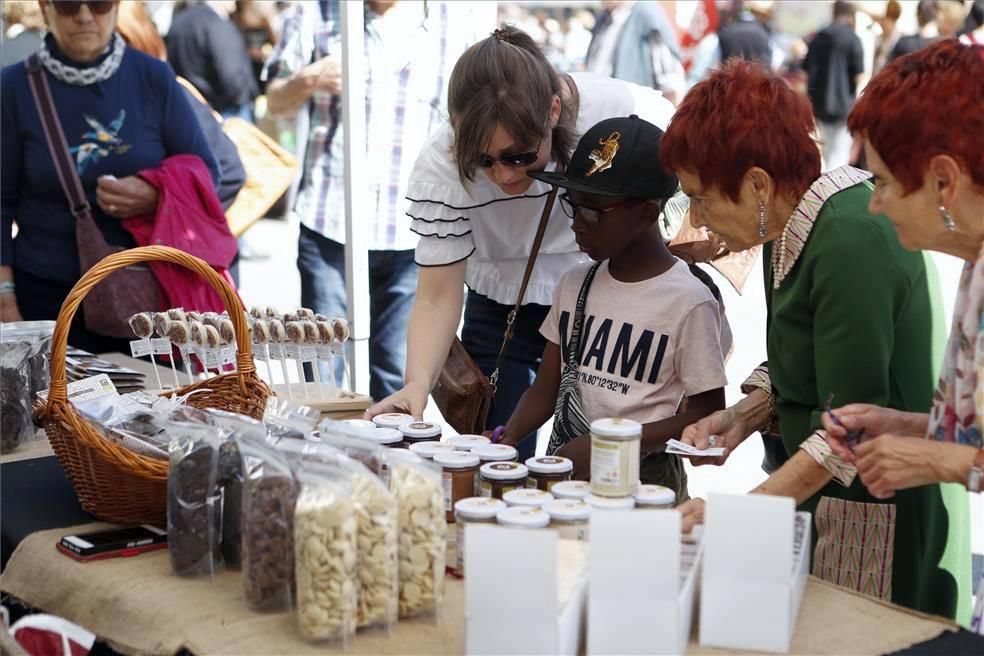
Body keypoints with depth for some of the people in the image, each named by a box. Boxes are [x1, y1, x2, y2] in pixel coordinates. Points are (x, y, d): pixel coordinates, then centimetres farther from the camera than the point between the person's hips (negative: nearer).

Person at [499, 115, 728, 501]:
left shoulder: (688, 302, -8)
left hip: (642, 480, -5)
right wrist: (511, 434, -7)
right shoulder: (574, 285, 10)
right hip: (561, 468, 6)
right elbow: (546, 389, 13)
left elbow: (707, 412, -6)